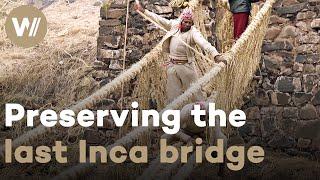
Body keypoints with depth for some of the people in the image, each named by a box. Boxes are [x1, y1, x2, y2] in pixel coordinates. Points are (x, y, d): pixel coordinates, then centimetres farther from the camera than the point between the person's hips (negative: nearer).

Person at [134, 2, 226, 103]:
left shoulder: (193, 32, -15)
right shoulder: (174, 25, 1)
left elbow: (204, 43, -32)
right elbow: (158, 19, 12)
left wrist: (216, 55, -49)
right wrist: (143, 10, 14)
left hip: (186, 66, -4)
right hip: (171, 66, 5)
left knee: (194, 91, -1)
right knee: (172, 94, 11)